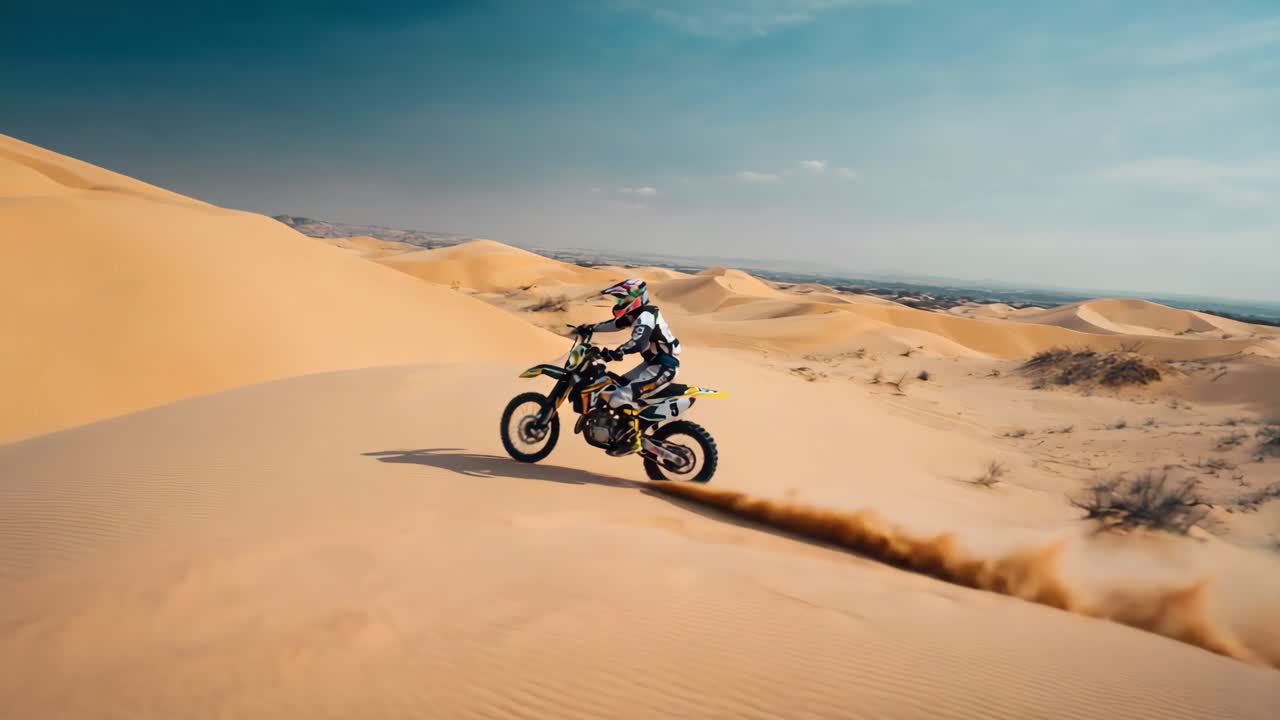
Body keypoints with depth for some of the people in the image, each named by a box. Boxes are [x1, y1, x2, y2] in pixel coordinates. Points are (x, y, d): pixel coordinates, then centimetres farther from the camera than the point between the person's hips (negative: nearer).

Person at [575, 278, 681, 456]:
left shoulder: (645, 316, -20)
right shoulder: (638, 314, 12)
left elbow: (638, 343, -37)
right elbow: (615, 324, 26)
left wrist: (615, 353, -43)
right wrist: (590, 328, 25)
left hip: (662, 368, -11)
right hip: (653, 363, 11)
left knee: (621, 397, -21)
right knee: (618, 385, 21)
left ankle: (632, 440, -15)